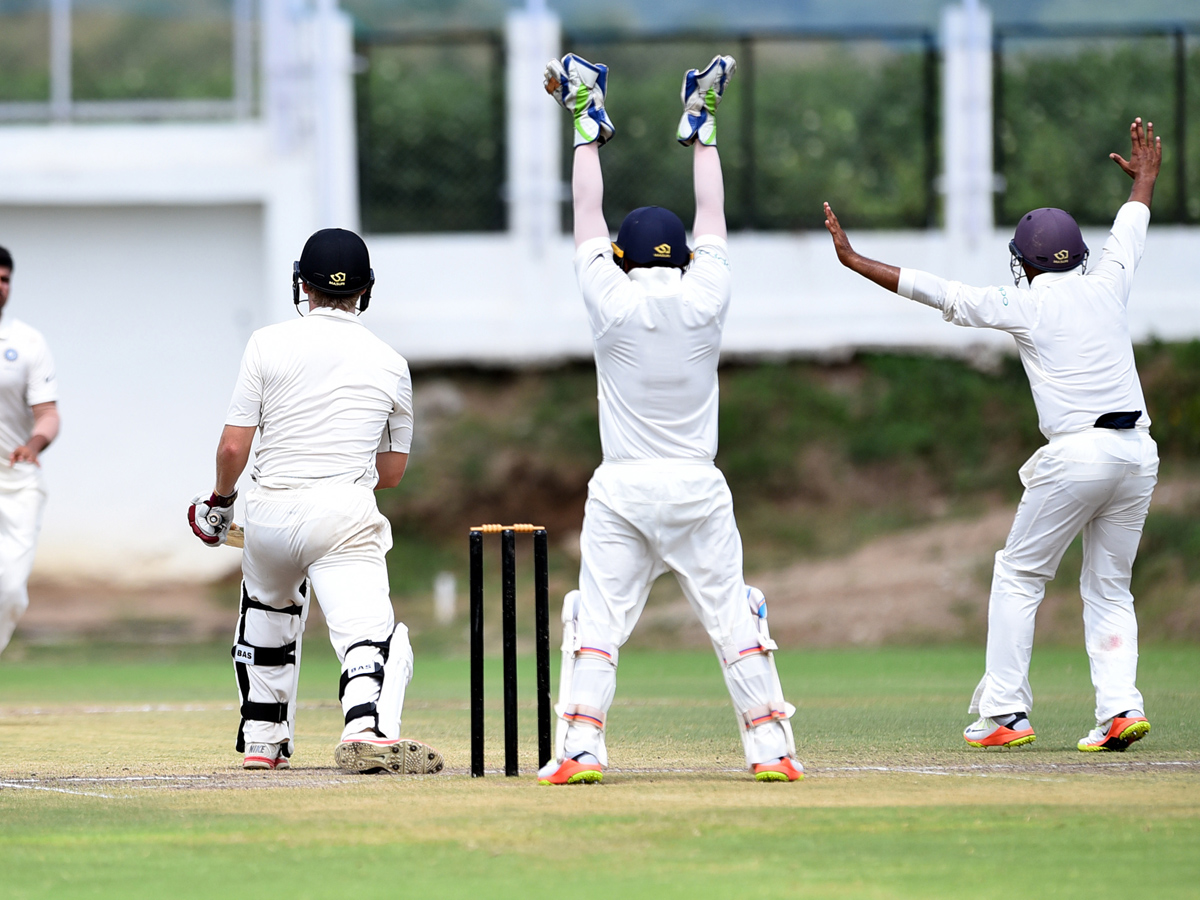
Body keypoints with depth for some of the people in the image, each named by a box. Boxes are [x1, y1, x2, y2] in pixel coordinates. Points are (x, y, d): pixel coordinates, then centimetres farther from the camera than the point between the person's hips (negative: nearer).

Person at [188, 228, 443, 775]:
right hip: (346, 517, -2)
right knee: (369, 630, -14)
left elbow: (233, 446, -1)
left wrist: (220, 500, 17)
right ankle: (367, 727, -42)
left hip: (270, 510, 2)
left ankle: (261, 738, 34)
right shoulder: (390, 363, 8)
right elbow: (393, 470, 14)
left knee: (267, 615, 29)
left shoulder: (269, 345, 2)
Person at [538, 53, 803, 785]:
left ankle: (582, 744, -8)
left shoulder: (613, 302, -4)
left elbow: (588, 220, 7)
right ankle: (768, 744, 0)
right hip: (697, 487, 1)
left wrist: (587, 129, 16)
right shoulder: (705, 301, -1)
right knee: (731, 612, 4)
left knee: (598, 619, 1)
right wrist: (702, 126, 22)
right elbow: (712, 219, 12)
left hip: (622, 488, -1)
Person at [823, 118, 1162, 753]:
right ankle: (1120, 708, -4)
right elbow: (1129, 231, 32)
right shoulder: (1106, 286, 11)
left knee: (1018, 577, 8)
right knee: (1109, 587, 13)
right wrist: (1145, 177, 52)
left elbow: (936, 292, 1)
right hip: (1138, 453, 5)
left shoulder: (1025, 305, -1)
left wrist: (855, 260, 8)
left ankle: (1004, 712, 1)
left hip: (1077, 455, -5)